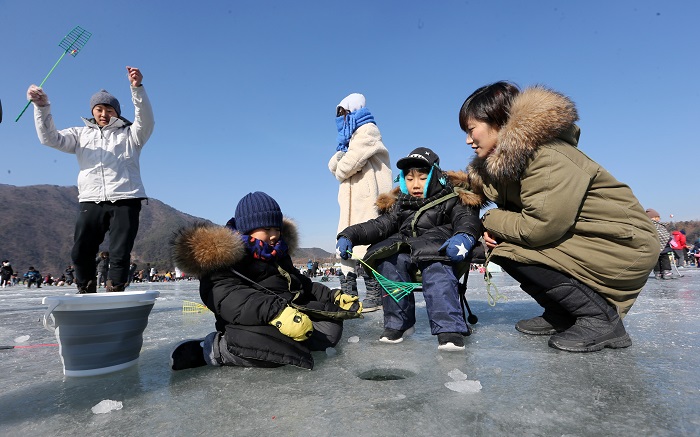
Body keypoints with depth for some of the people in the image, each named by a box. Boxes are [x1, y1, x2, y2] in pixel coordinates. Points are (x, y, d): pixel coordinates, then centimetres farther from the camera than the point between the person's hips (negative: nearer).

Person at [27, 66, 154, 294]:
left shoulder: (130, 134, 14)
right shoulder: (81, 134, 22)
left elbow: (146, 120, -5)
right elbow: (50, 138, 11)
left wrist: (137, 88, -20)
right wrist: (42, 106, -3)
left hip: (125, 200, -3)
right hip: (91, 201, 3)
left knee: (120, 254, -5)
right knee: (80, 253, 2)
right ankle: (86, 294, 16)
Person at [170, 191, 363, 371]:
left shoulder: (277, 254, 22)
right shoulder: (221, 256, -6)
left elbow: (303, 284, 29)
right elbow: (229, 298, -23)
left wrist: (334, 297, 14)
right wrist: (275, 312, -39)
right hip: (248, 324, -8)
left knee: (331, 328, -9)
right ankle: (216, 349, -11)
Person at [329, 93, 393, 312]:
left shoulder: (368, 130, -2)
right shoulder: (351, 136, 27)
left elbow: (349, 164, -15)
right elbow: (333, 165, 15)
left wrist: (341, 170, 5)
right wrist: (340, 160, -6)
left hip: (367, 197, -9)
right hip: (352, 199, 10)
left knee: (366, 244, -13)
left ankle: (375, 295, -9)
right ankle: (347, 294, 11)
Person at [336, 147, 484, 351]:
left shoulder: (452, 199, 9)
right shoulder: (399, 205, 18)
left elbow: (467, 219, -8)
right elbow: (380, 225, 5)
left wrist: (464, 236, -34)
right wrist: (350, 235, -13)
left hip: (439, 251, -3)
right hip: (405, 252, 4)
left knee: (437, 268, -37)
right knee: (388, 260, -27)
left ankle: (449, 328, -41)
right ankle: (398, 322, -17)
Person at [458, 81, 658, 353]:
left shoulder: (546, 156, -23)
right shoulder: (506, 159, 5)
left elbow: (541, 226, -29)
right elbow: (522, 217, 11)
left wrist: (491, 221, -12)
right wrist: (494, 229, -10)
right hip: (583, 239, 9)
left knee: (510, 252, -20)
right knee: (500, 241, 4)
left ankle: (602, 319, -8)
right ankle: (561, 316, 11)